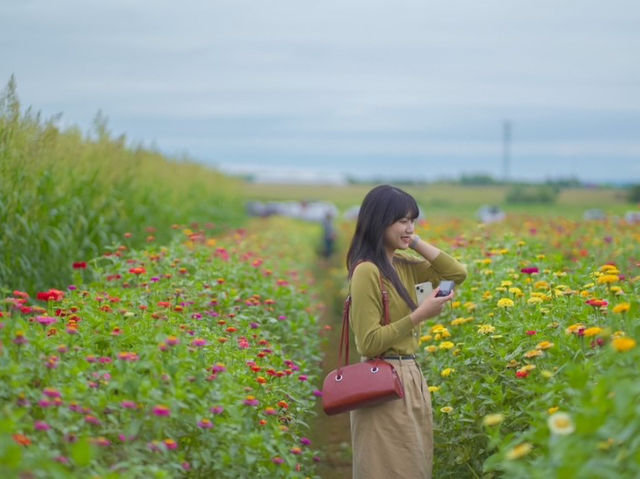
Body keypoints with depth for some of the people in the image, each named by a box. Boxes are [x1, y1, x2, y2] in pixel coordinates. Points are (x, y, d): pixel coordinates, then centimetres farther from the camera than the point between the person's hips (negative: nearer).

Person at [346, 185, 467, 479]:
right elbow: (369, 343, -18)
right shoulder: (367, 271, -16)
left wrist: (416, 243, 3)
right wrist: (420, 314, -21)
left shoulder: (403, 265, 10)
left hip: (410, 378, 9)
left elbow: (458, 274, 9)